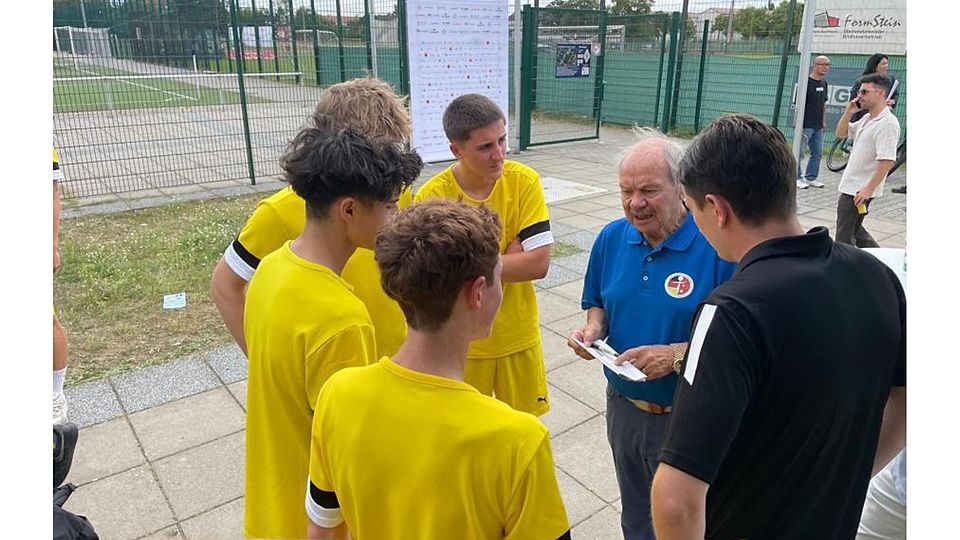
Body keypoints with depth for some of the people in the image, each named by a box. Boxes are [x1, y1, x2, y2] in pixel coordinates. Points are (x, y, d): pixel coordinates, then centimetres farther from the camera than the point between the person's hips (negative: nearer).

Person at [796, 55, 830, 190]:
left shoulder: (824, 83, 13)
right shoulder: (806, 82, -11)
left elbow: (823, 104, 20)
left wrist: (824, 122, 17)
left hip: (818, 126, 8)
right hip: (806, 125, -8)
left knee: (817, 153, 10)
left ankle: (811, 177, 19)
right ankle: (797, 178, 5)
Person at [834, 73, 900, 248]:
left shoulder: (887, 123, -19)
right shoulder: (866, 119, 11)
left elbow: (887, 160, -25)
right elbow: (841, 133, 23)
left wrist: (869, 189, -27)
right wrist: (848, 113, 6)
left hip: (860, 191, -10)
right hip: (850, 186, 10)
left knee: (845, 237, -1)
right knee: (854, 230, 20)